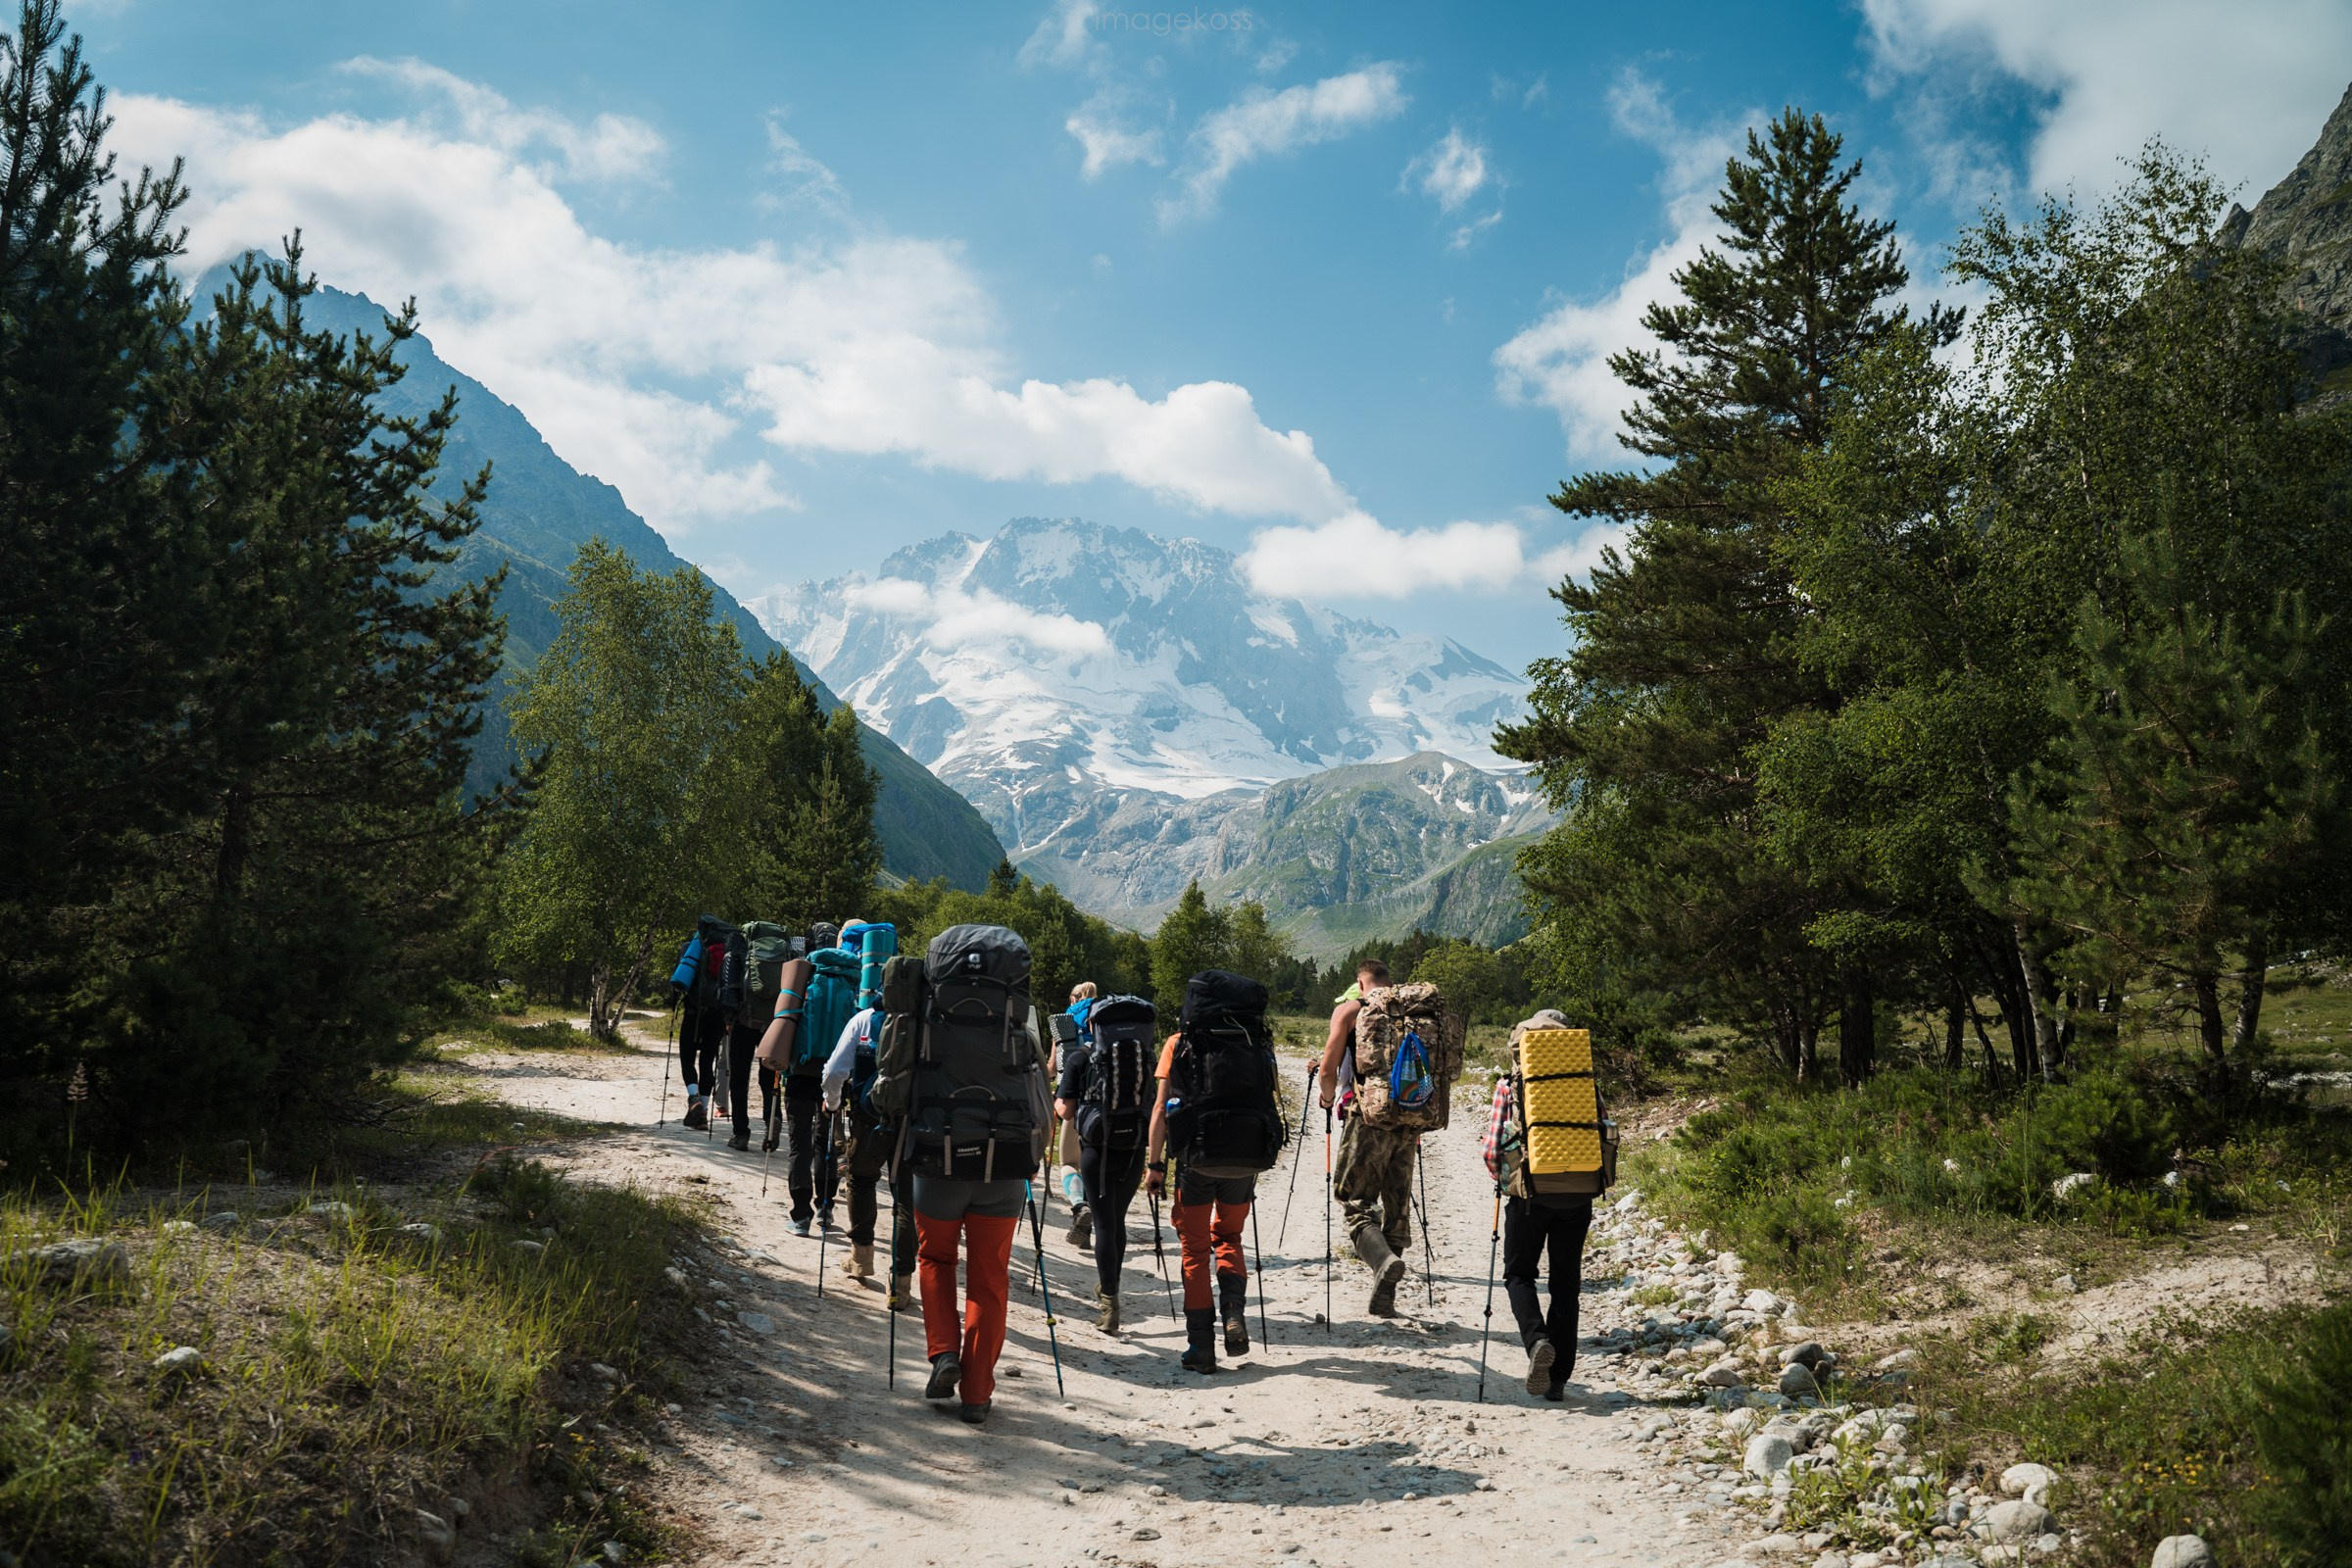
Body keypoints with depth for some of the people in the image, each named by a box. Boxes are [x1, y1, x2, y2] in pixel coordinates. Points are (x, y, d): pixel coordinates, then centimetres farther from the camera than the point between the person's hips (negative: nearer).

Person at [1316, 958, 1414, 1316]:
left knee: (1354, 1202, 1)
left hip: (1367, 1117, -4)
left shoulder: (1349, 1010, 4)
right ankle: (1384, 1297, 10)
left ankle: (1383, 1259, -27)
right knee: (1397, 1206, 11)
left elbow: (1327, 1071, -1)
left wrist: (1328, 1099, 20)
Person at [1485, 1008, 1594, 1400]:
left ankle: (1537, 1339, -12)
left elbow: (1492, 1150, -5)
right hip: (1576, 1198, 2)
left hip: (1528, 1195, -2)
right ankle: (1558, 1379, 11)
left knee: (1519, 1274, 15)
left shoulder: (1509, 1085, -1)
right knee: (1565, 1284, 12)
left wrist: (1503, 1180, 14)